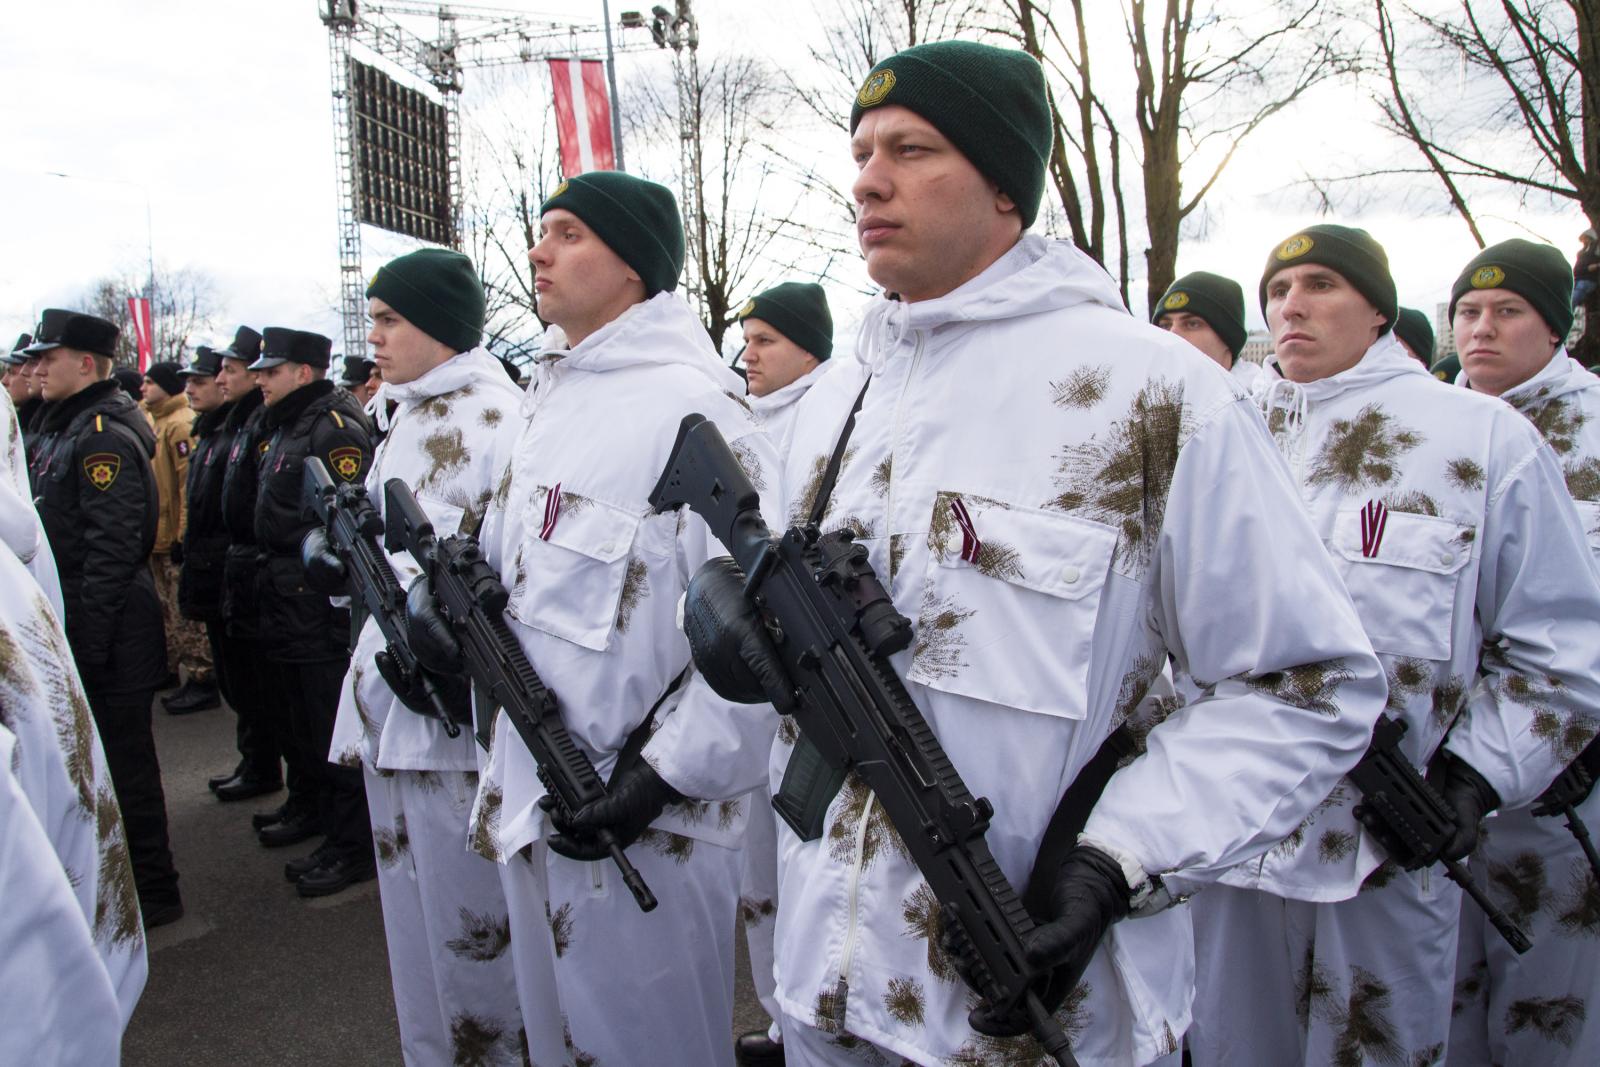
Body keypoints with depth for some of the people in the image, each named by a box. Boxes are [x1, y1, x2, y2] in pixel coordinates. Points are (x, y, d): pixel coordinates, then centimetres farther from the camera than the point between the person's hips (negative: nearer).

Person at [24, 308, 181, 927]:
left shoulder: (104, 438, -18)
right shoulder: (64, 428, 14)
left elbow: (112, 551, -23)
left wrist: (87, 644, -22)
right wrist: (71, 636, 17)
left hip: (108, 632, -10)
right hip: (74, 622, 10)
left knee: (123, 759, 1)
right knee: (94, 754, 19)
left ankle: (152, 893, 14)